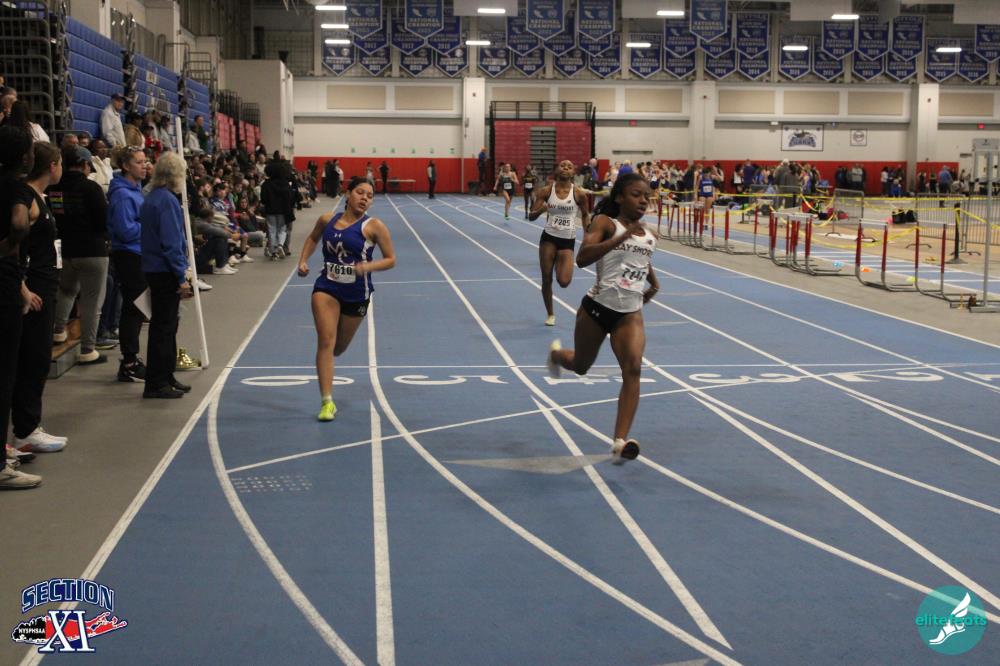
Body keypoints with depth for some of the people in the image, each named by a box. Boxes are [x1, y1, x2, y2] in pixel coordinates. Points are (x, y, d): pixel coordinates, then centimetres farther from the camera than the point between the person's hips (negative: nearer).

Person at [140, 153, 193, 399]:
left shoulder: (151, 199, 13)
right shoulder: (167, 200, -15)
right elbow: (171, 242, -20)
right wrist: (182, 277, -17)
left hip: (153, 269, 9)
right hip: (165, 271, -9)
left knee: (166, 325, 16)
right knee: (163, 327, -4)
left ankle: (165, 378, 24)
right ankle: (156, 383, 1)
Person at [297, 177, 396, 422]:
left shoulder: (373, 226, -9)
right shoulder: (327, 219, 1)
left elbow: (391, 259, -5)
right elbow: (313, 238, 22)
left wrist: (368, 266, -23)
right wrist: (303, 261, 7)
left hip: (356, 293, 0)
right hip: (326, 288, 1)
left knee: (339, 347, 15)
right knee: (325, 341, -16)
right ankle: (327, 401, -13)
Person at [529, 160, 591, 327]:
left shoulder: (579, 194, -5)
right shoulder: (546, 191, -4)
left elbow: (585, 214, 12)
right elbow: (531, 216, -3)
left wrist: (588, 230, -4)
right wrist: (540, 210, -24)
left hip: (568, 240, -1)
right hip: (549, 238, 1)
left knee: (564, 282, -13)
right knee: (546, 279, 3)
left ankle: (560, 264, 25)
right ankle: (550, 314, 23)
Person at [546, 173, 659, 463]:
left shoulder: (649, 238, 8)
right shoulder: (605, 222, -10)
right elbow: (582, 258, -27)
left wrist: (654, 283, 16)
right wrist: (622, 236, -32)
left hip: (630, 314, 3)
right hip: (597, 307, -3)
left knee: (633, 368, -20)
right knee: (580, 366, 19)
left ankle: (621, 441, -23)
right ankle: (556, 354, 57)